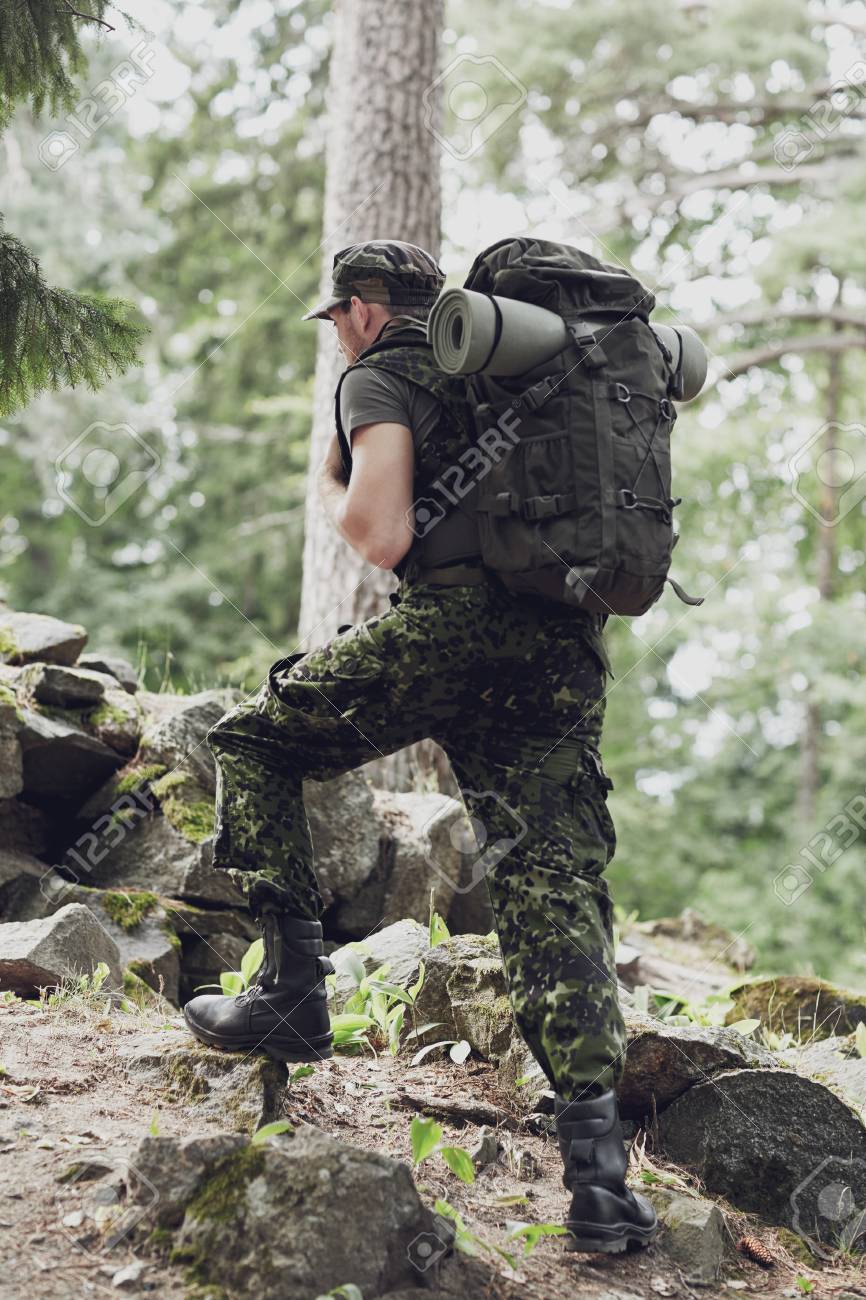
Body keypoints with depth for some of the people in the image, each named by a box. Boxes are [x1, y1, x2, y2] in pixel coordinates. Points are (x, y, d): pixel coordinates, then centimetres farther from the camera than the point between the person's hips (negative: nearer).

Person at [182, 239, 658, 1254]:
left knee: (254, 742, 15)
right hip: (568, 651, 6)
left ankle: (292, 989, 7)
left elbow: (384, 535, -6)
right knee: (552, 878, 0)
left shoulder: (381, 376, 6)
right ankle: (593, 1152, -15)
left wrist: (330, 488, 13)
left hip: (455, 619, -6)